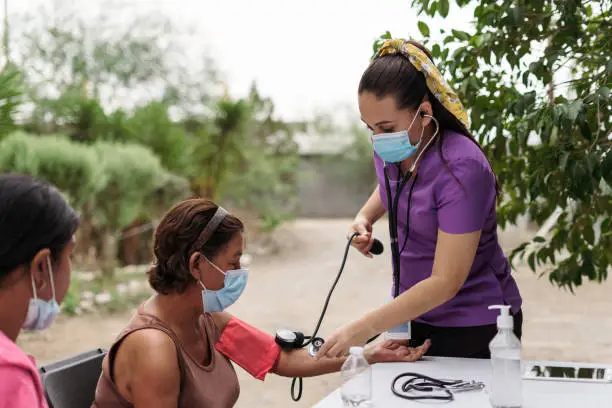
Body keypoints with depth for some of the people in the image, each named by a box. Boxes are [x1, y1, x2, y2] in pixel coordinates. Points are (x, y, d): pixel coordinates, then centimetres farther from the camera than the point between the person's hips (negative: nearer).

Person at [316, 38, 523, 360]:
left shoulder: (461, 169, -26)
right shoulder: (391, 150, -4)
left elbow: (445, 282, -26)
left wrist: (362, 330, -27)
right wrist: (365, 218, 1)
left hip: (473, 329, -6)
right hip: (414, 314, 6)